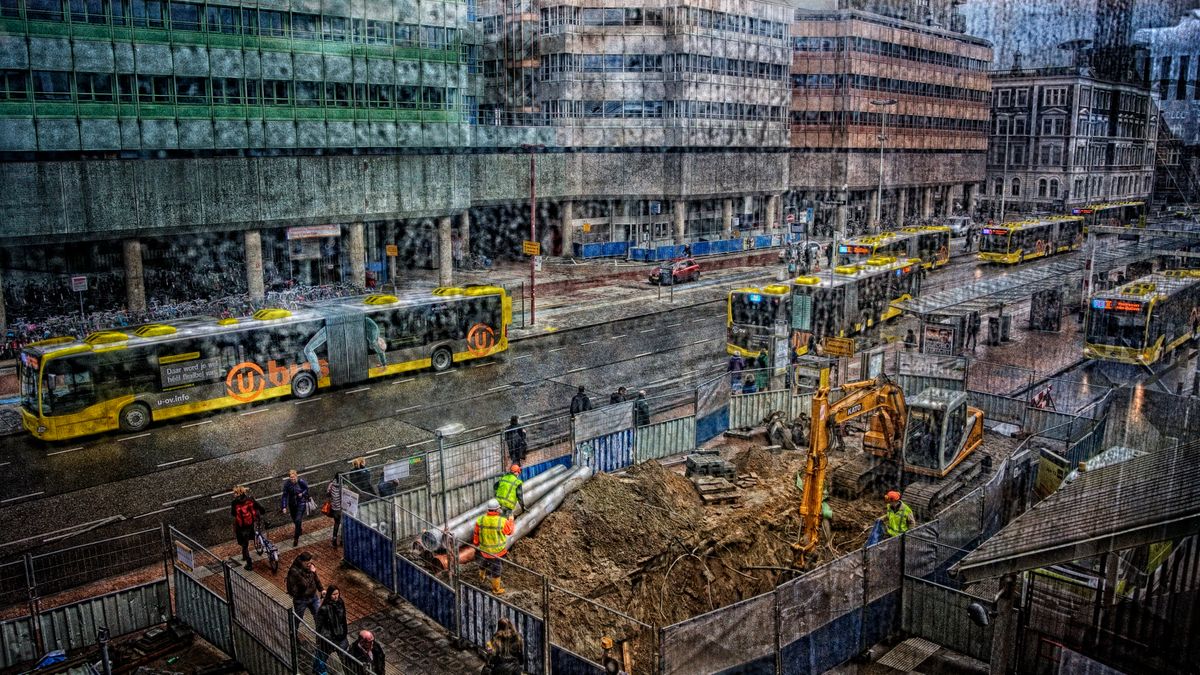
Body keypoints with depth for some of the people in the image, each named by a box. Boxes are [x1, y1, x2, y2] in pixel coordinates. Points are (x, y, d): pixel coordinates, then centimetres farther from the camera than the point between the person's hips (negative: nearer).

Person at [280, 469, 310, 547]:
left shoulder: (301, 481, -22)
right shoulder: (287, 484, -18)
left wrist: (302, 494, -21)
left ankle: (296, 538, 1)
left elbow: (306, 488, -2)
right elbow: (285, 495, -14)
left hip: (301, 503, -3)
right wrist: (284, 507, -19)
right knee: (294, 520, 21)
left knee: (298, 520, -12)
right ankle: (299, 530, 52)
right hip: (292, 503, 3)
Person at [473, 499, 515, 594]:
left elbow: (476, 534, -4)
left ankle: (482, 575, 59)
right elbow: (509, 531, -7)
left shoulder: (480, 520, -18)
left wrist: (476, 543, 16)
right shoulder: (502, 521, -27)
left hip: (484, 549, 3)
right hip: (498, 550, -3)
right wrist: (511, 520, 10)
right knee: (496, 568, 15)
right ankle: (496, 589, 33)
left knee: (486, 560, 32)